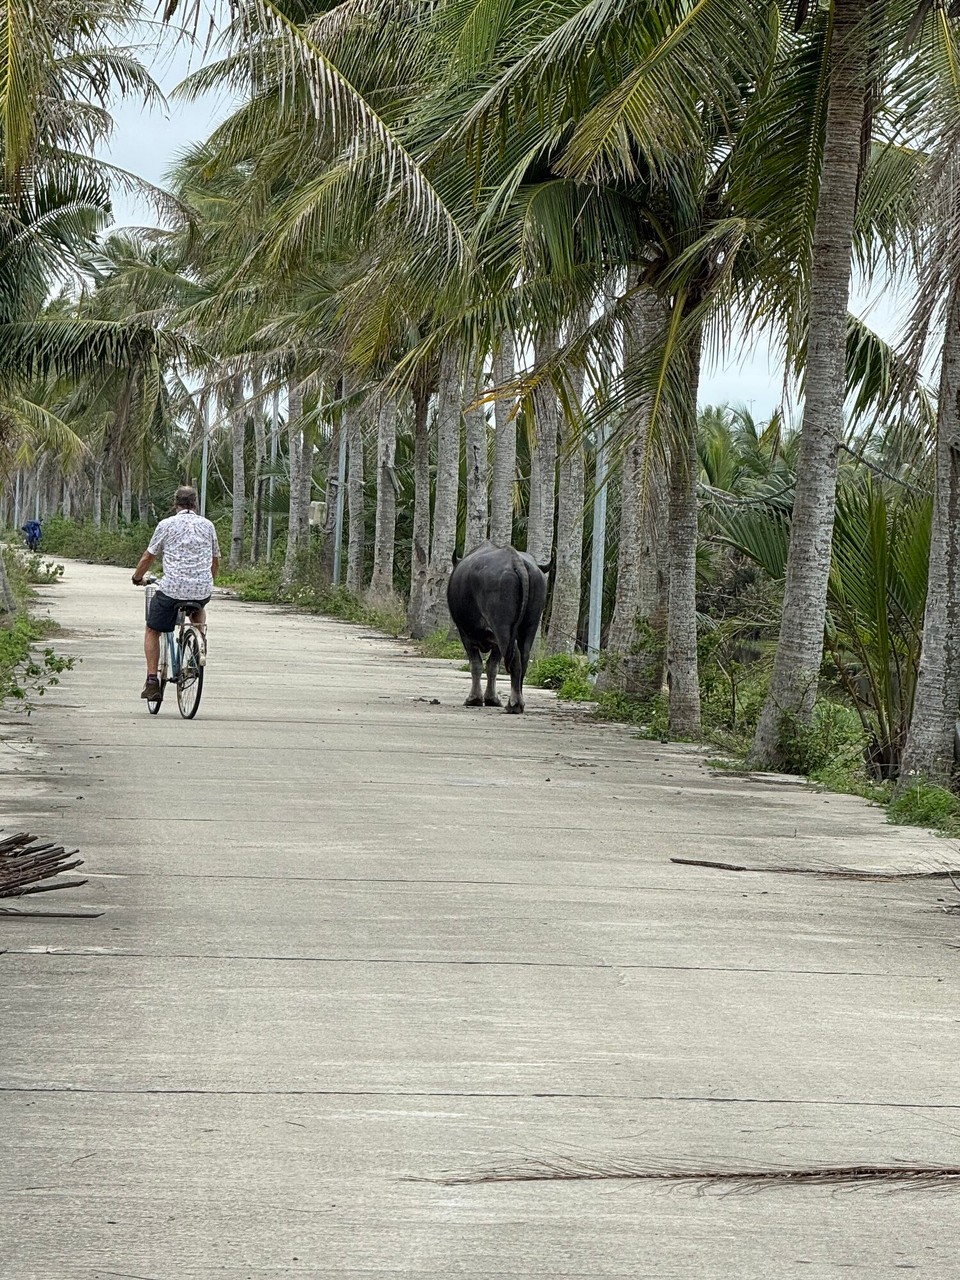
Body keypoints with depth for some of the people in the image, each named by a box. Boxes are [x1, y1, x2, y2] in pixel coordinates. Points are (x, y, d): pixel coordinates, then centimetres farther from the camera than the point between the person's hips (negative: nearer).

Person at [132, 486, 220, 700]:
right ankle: (202, 641, 16)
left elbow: (148, 557, 8)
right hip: (203, 590, 3)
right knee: (198, 609, 39)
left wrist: (137, 578, 26)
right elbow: (215, 563, 19)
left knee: (152, 631, 15)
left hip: (172, 589, -3)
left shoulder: (166, 525, 2)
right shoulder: (207, 526, 11)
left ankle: (152, 681, 6)